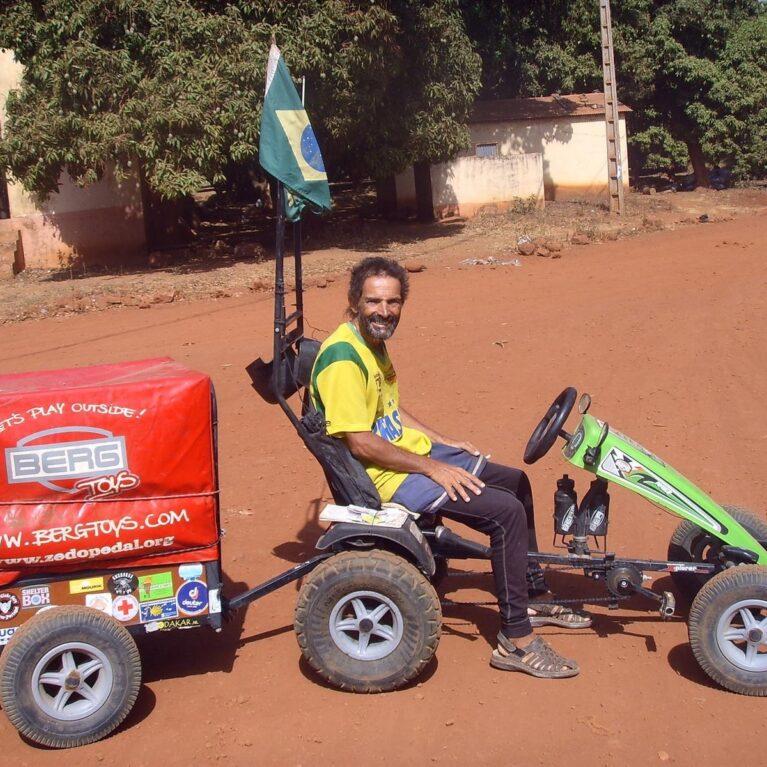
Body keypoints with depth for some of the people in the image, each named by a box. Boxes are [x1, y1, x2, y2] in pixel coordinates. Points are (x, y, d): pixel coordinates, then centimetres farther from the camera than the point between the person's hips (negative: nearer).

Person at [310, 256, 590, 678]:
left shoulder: (372, 342, 10)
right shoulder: (343, 358, -22)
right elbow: (360, 442, -25)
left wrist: (444, 442, 14)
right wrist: (432, 468, -20)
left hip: (412, 451, 11)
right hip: (386, 475, -11)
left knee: (515, 482, 17)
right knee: (506, 512, -18)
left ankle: (532, 596, 30)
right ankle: (515, 641, -7)